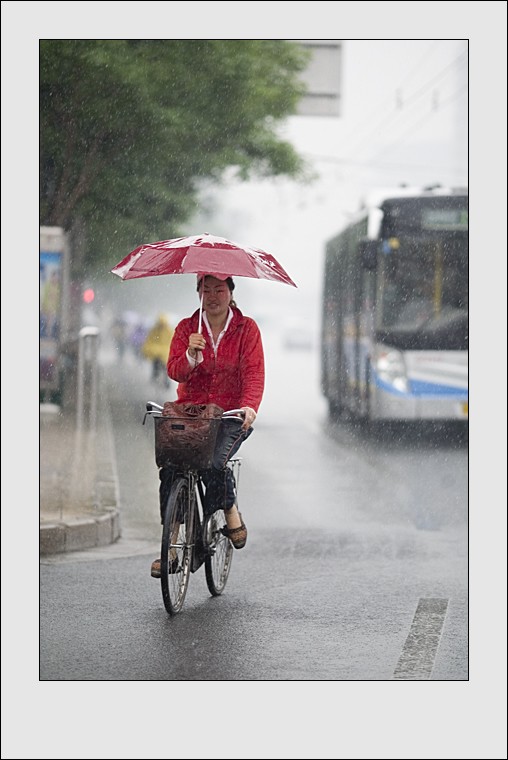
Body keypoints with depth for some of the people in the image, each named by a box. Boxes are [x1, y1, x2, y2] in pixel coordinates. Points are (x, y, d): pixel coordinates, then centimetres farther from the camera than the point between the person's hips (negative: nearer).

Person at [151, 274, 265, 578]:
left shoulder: (246, 328, 3)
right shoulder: (187, 328, 8)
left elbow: (254, 372, -8)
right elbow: (175, 371, -3)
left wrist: (249, 406, -26)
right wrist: (191, 355, -25)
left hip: (231, 415, -2)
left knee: (213, 461, -30)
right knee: (170, 466, -22)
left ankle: (232, 513, 0)